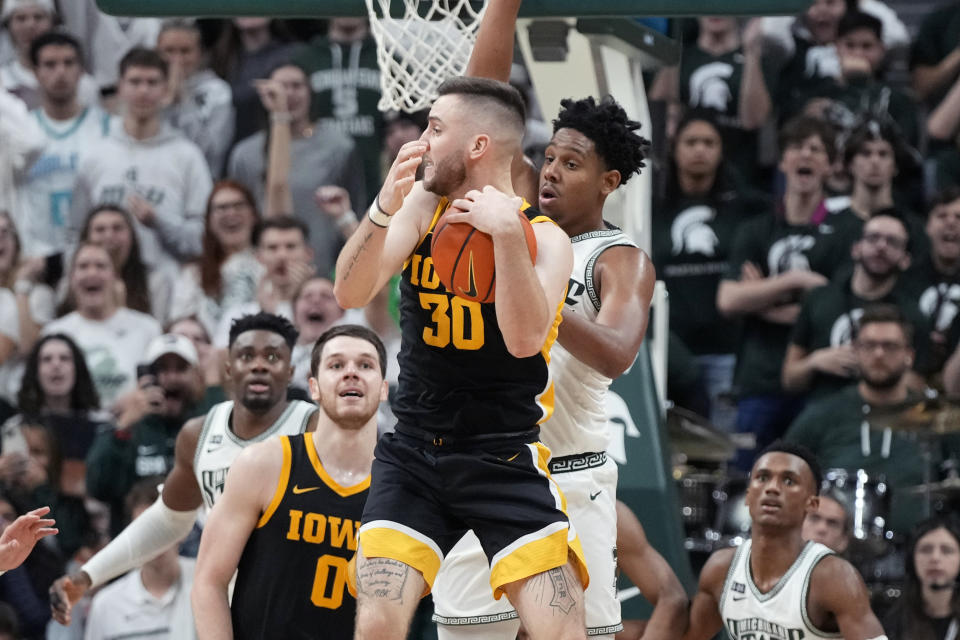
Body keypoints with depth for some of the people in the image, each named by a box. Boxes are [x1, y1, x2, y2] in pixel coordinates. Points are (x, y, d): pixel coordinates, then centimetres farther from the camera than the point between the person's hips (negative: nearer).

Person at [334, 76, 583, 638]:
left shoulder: (544, 238, -9)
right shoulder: (423, 206, 1)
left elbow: (525, 340, -25)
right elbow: (351, 295, -11)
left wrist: (506, 233, -33)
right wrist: (384, 209, -27)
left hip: (506, 460, -3)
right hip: (413, 455, 3)